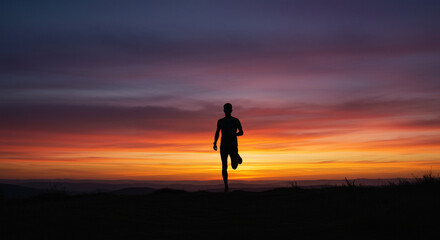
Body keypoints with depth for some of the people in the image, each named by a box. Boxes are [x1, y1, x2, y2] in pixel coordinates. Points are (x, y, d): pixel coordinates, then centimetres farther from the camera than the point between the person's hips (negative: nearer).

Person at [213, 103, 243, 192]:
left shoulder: (236, 120, 1)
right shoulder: (220, 121, 8)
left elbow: (241, 133, 4)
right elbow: (217, 133, 18)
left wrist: (233, 134, -16)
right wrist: (215, 143, 4)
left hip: (233, 146, -1)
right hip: (223, 147, 1)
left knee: (234, 167, -2)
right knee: (224, 167, -7)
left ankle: (237, 157, 34)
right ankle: (226, 186, 4)